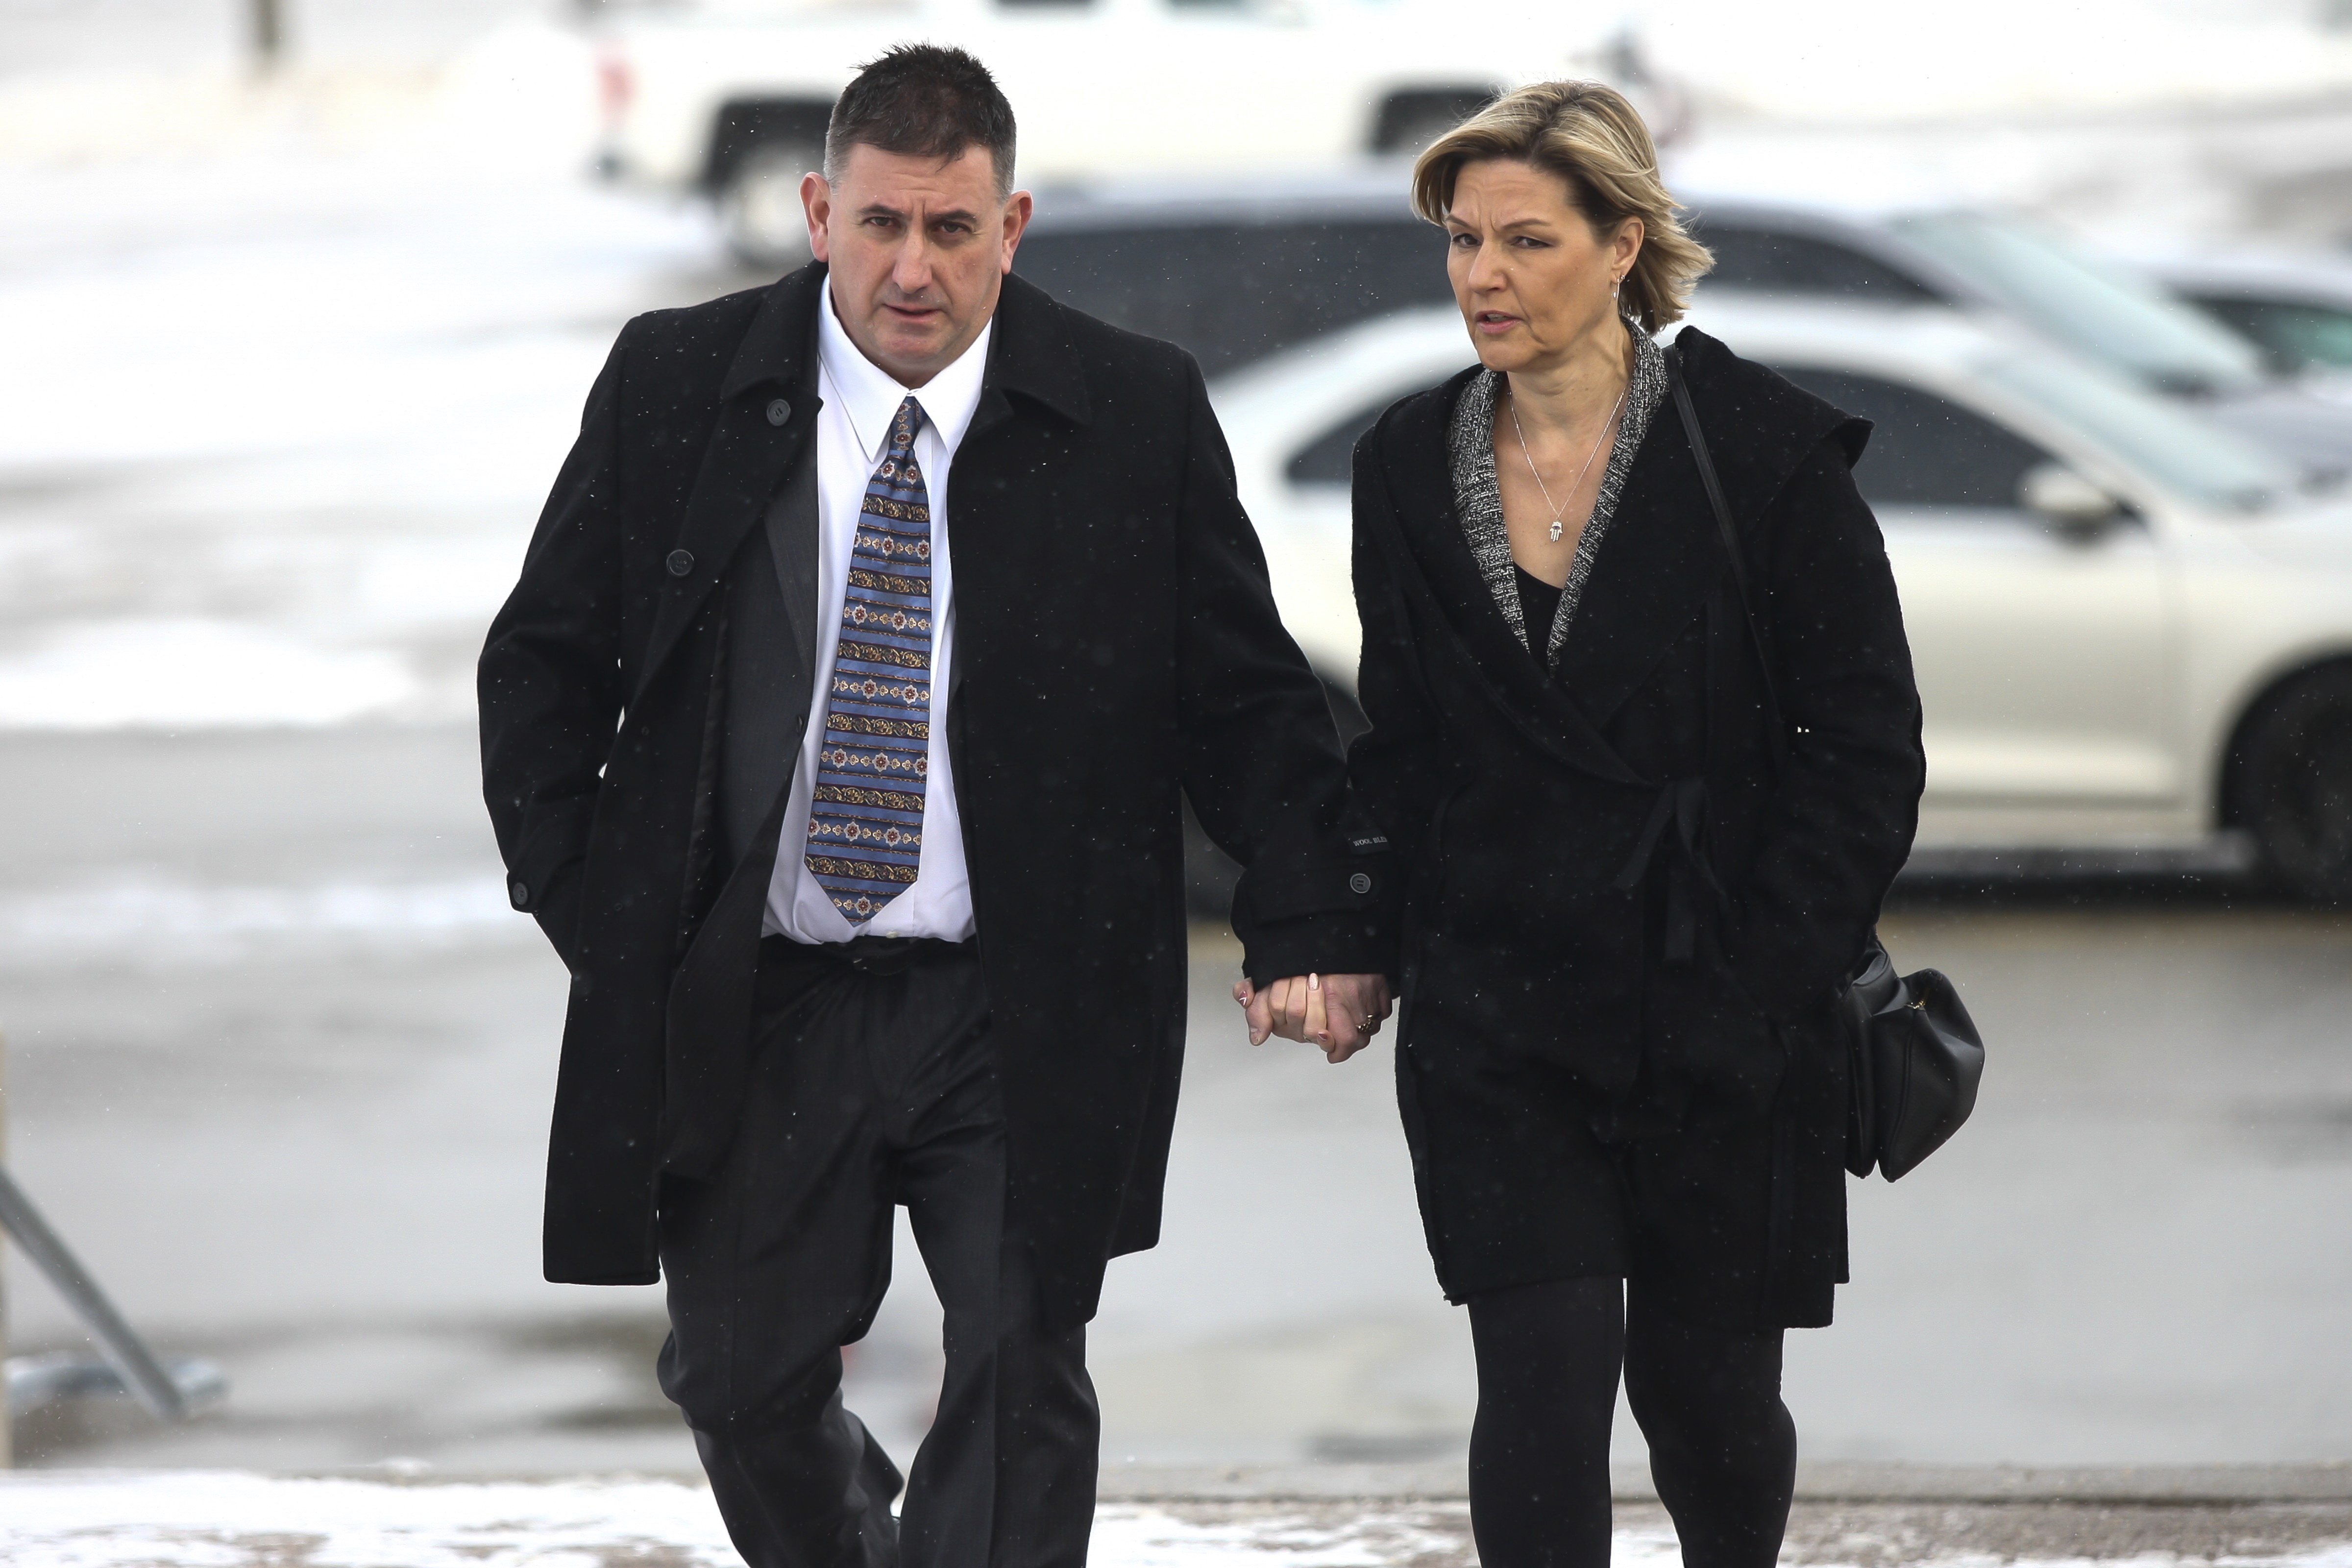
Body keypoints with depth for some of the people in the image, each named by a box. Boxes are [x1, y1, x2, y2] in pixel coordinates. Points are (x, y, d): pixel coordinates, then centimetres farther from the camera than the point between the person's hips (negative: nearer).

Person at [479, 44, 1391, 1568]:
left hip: (1026, 1020, -1)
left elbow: (1250, 698, 1)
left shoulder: (1138, 415, -3)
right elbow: (545, 664, 8)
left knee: (1022, 1382, -3)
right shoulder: (674, 387, -1)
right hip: (753, 1009, 1)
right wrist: (589, 910, -1)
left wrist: (1314, 927, -12)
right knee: (745, 1380, 8)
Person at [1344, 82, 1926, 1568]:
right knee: (1545, 1379, -11)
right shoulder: (1411, 467, 5)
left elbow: (1866, 746, -5)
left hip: (1723, 1029, -2)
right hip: (1497, 1024, 2)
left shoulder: (1765, 454, -7)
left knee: (1704, 1390, 9)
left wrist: (1756, 972, -11)